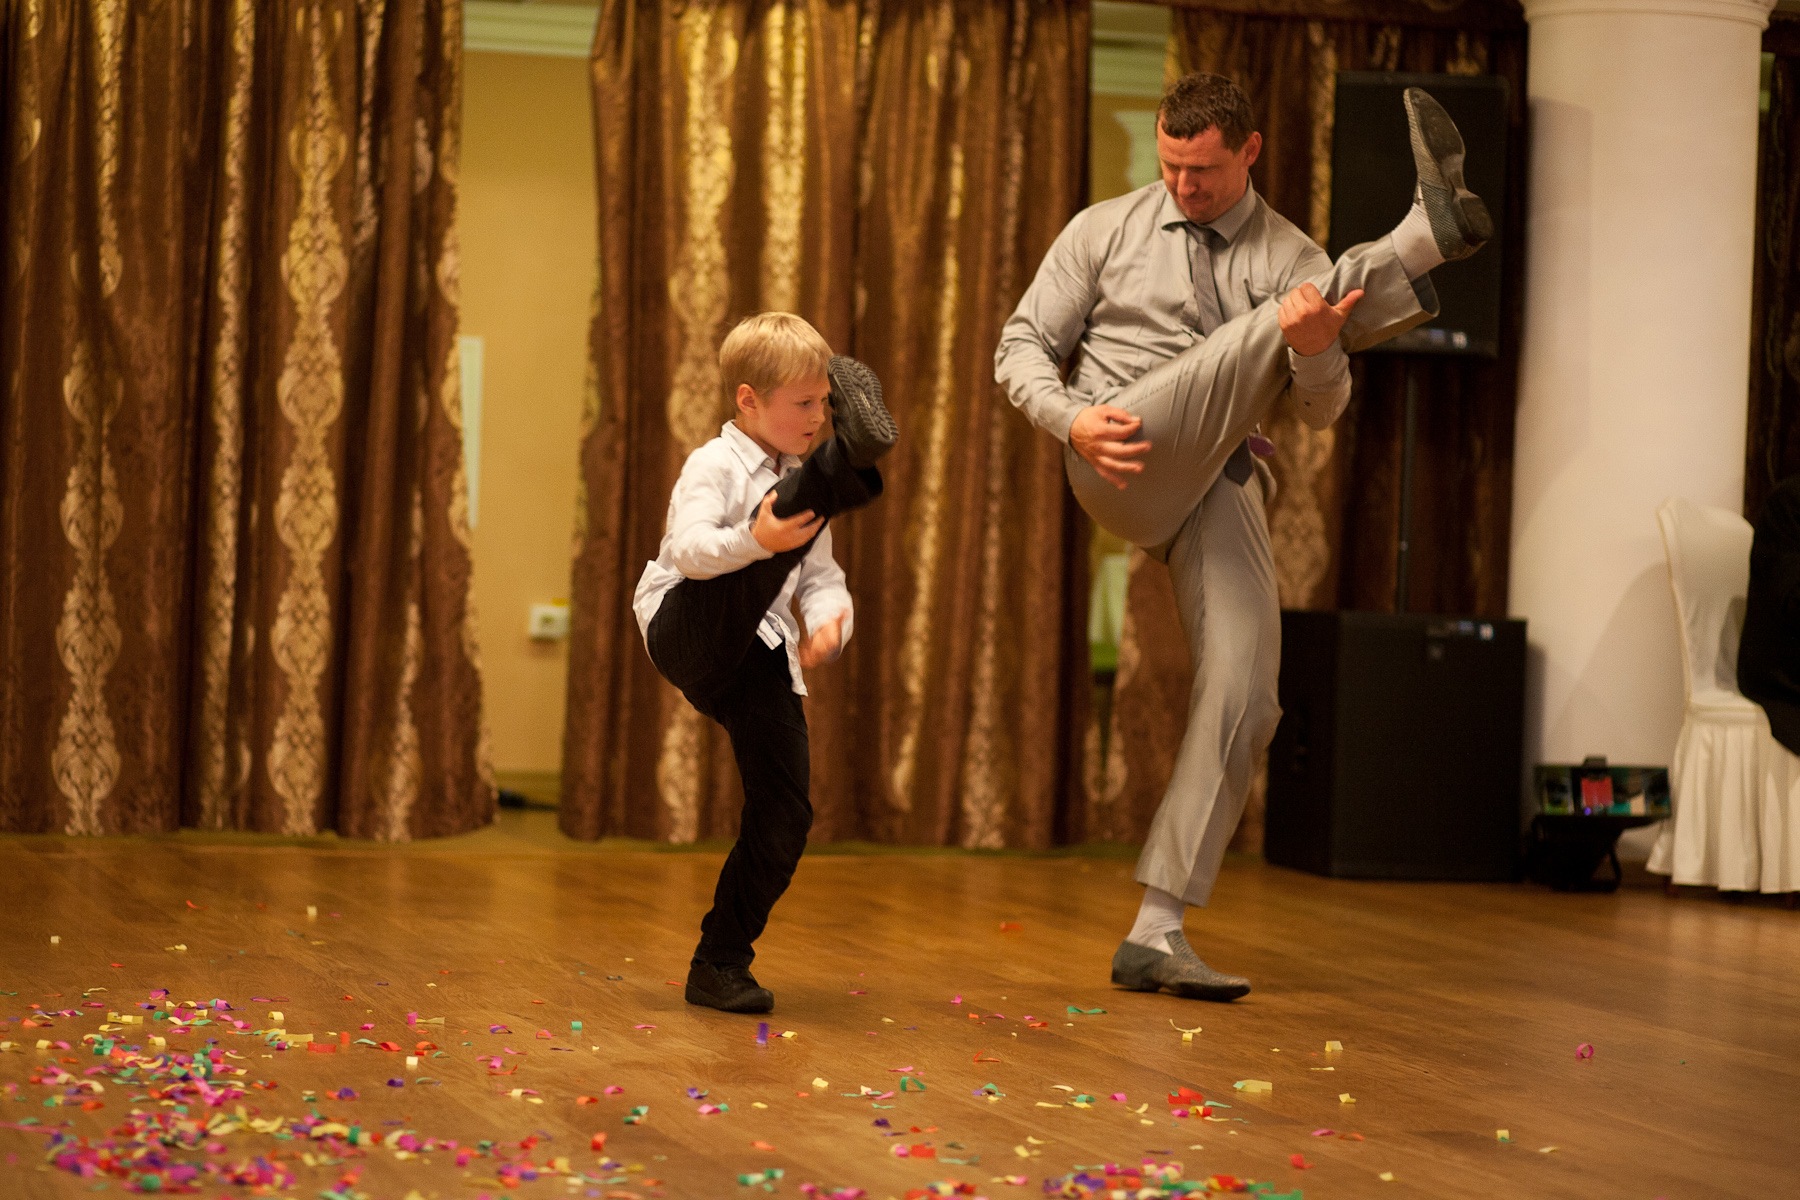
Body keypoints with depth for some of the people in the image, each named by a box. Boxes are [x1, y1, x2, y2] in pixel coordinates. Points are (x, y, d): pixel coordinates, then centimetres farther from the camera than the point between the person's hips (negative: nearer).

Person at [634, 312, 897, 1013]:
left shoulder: (800, 489, 19)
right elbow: (689, 548, -18)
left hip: (759, 659, 6)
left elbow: (821, 575, 16)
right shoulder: (714, 466, -1)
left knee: (784, 814, -3)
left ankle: (721, 965, 9)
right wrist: (756, 541, -36)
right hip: (691, 633, -6)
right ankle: (852, 460, -60)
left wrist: (828, 618, -7)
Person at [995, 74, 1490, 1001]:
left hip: (1221, 490, 3)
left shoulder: (1291, 258, 11)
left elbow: (1323, 411, 3)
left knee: (1243, 701, -10)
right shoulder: (1105, 231, 10)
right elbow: (1022, 347, 8)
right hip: (1124, 463, -3)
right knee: (1268, 326, -21)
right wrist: (1071, 419, -13)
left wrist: (1320, 353, -21)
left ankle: (1157, 934, -6)